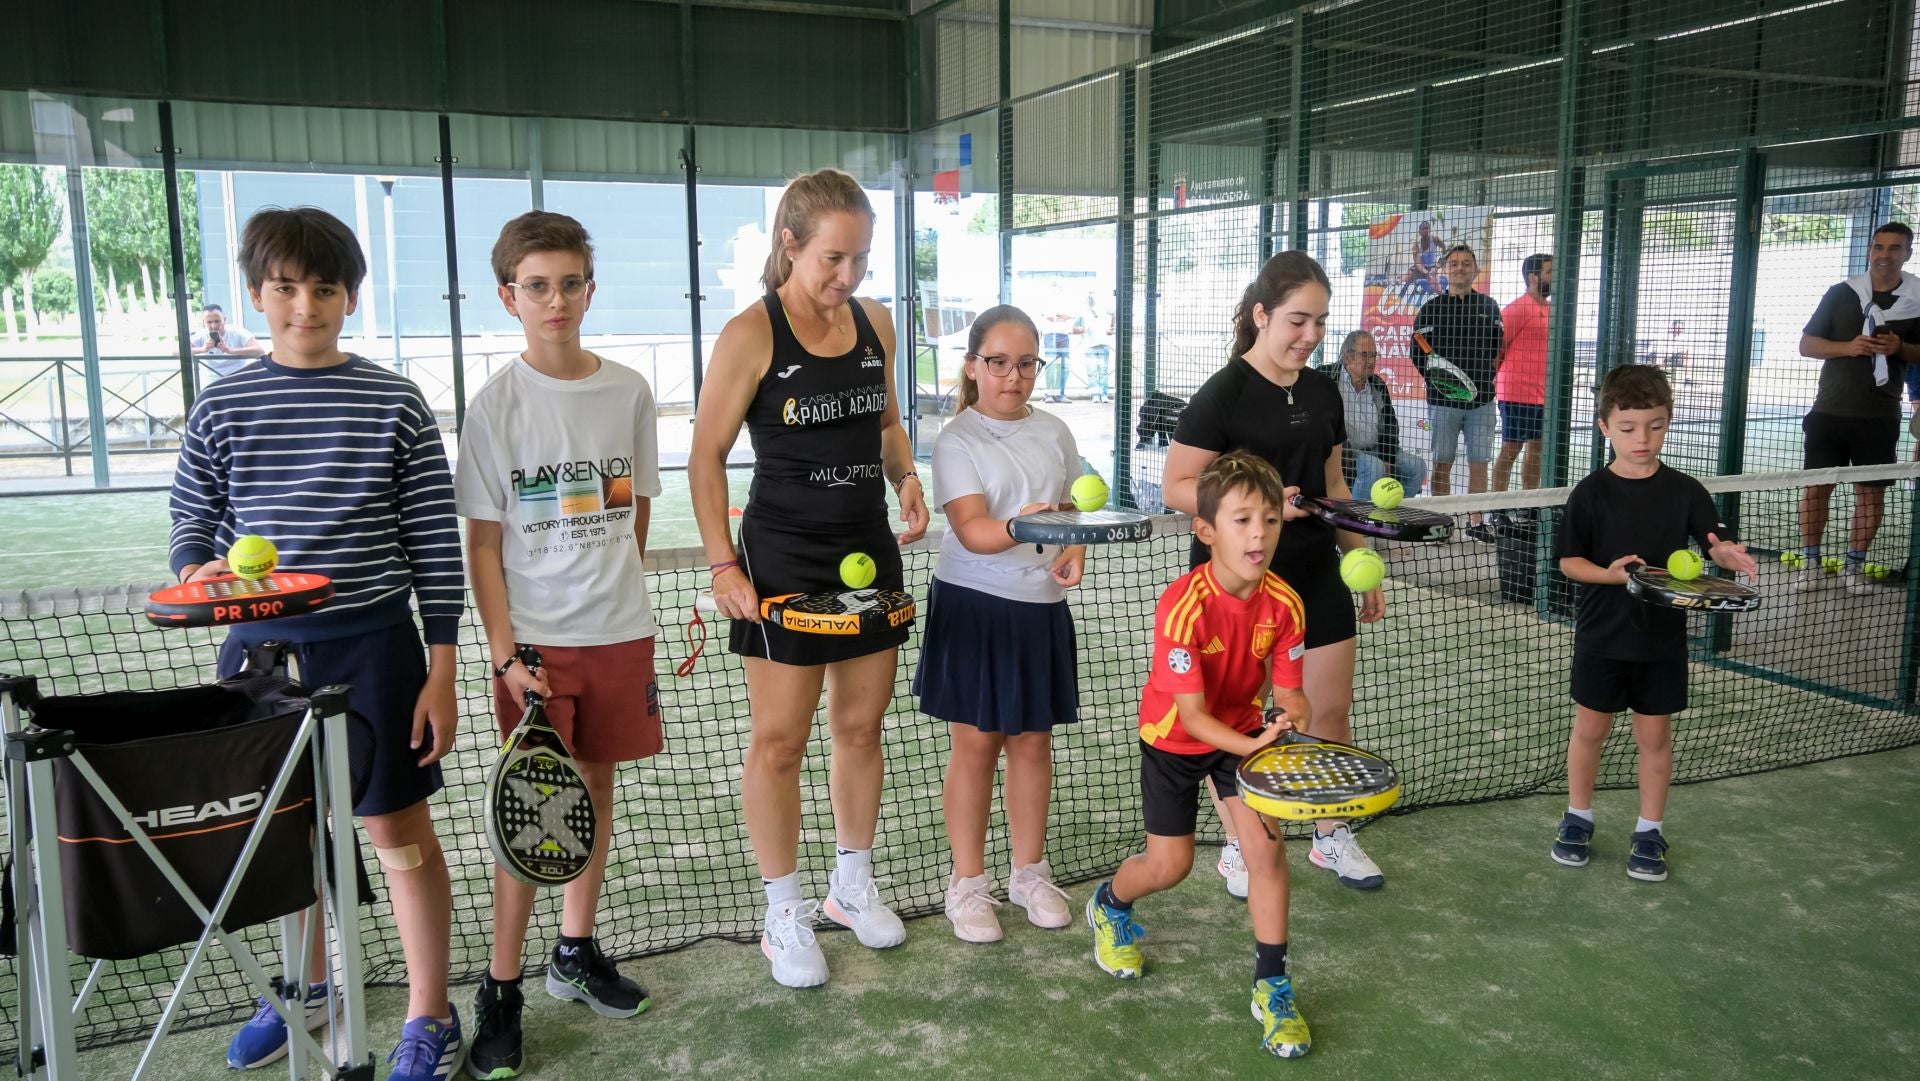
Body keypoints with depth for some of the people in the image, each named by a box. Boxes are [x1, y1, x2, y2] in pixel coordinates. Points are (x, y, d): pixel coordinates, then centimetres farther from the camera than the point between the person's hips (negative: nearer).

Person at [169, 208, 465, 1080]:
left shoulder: (395, 404, -3)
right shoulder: (221, 409, 4)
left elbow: (436, 544, -3)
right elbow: (191, 527, 10)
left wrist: (440, 673, -5)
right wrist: (199, 572, -15)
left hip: (371, 647, -3)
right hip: (261, 647, 3)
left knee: (398, 826, 2)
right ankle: (307, 987, 39)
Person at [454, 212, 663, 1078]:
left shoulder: (629, 392, 2)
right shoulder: (497, 404, -6)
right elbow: (482, 543, -6)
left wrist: (614, 582, 9)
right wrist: (505, 653, -12)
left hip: (618, 631, 3)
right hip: (533, 640, -3)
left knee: (595, 787, 13)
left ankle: (576, 953, 29)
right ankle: (500, 989, 12)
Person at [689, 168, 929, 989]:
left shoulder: (875, 322, 4)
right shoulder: (750, 335, -12)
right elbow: (706, 459, -8)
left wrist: (906, 478, 0)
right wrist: (723, 565, -13)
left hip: (870, 551, 6)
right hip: (783, 559, -5)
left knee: (860, 728, 14)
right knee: (779, 741, 2)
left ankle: (853, 883, 33)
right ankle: (784, 914, 18)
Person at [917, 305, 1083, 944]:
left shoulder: (1054, 432, 8)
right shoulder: (957, 440, -8)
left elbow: (1076, 508, 16)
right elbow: (971, 530, -19)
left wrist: (1074, 550, -5)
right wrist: (1022, 528, -38)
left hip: (1041, 607, 5)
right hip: (973, 607, -4)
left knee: (1033, 742, 12)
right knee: (975, 744, 4)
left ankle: (1030, 872, 28)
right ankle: (968, 884, 17)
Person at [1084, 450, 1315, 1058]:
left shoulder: (1283, 604, -19)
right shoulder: (1184, 607, -32)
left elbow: (1289, 694, -13)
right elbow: (1190, 715, -30)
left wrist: (1298, 728, -36)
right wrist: (1254, 747, -45)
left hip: (1244, 732, 3)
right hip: (1173, 737, -3)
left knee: (1266, 846, -12)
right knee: (1170, 866, 5)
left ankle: (1272, 986, 6)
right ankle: (1110, 904, 41)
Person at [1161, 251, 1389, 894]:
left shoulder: (1323, 391, 7)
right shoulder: (1223, 394, -13)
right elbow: (1178, 488, -15)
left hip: (1315, 575, 6)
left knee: (1332, 710, 11)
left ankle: (1331, 838, 30)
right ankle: (1236, 847, 24)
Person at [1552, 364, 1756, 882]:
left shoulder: (1685, 491, -4)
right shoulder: (1591, 493, -7)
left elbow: (1715, 545, -5)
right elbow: (1569, 561, -5)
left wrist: (1729, 555, -29)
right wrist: (1610, 574, -23)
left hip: (1662, 638, 1)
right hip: (1602, 636, -1)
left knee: (1654, 733, 10)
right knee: (1590, 727, 11)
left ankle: (1650, 831, 24)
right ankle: (1578, 817, 28)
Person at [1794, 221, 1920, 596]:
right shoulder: (1840, 293, 2)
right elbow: (1806, 344, 3)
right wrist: (1848, 347, -15)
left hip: (1879, 415, 0)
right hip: (1830, 410, 0)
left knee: (1871, 490, 5)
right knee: (1816, 484, 1)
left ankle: (1854, 565, 18)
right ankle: (1811, 563, 11)